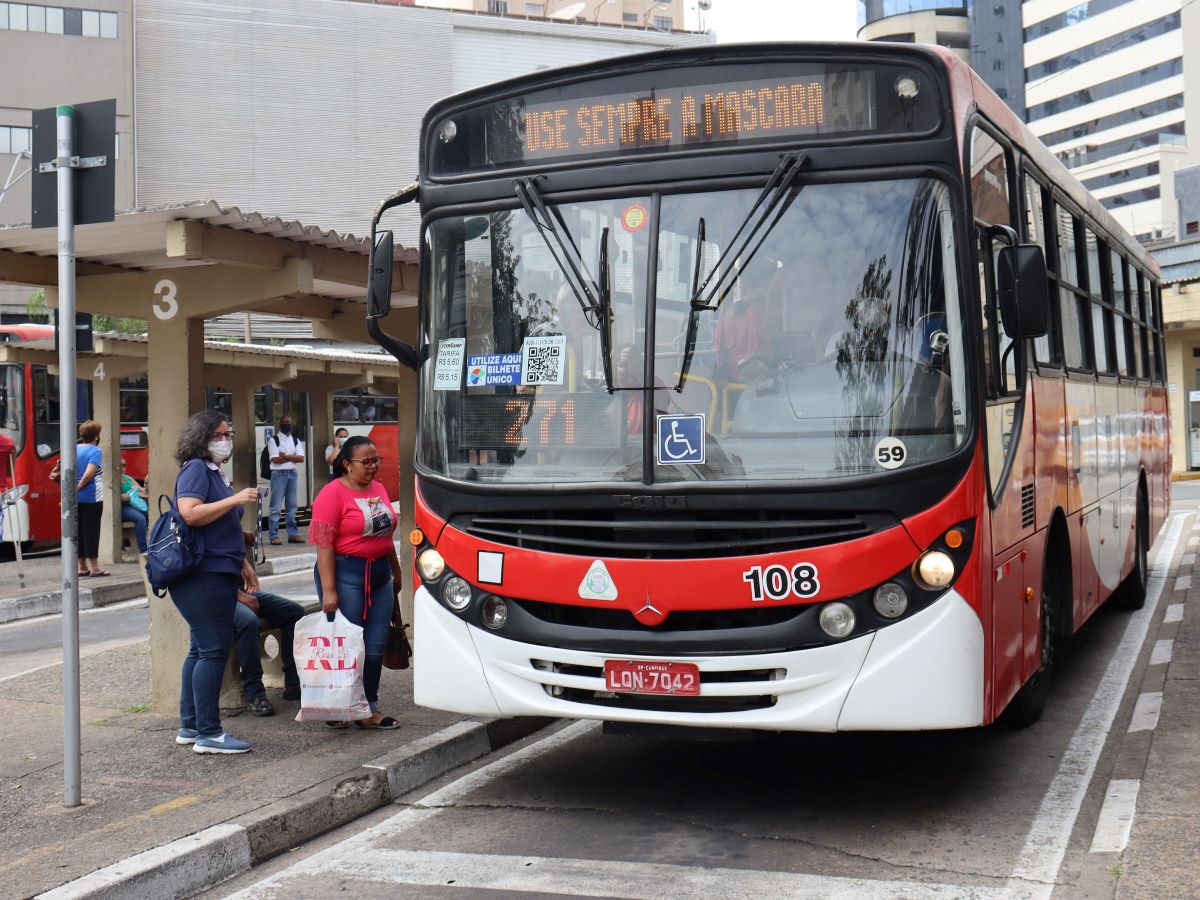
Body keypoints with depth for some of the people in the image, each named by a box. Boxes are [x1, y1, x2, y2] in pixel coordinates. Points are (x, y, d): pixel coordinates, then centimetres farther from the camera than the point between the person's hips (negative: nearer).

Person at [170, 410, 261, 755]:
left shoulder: (213, 472, 21)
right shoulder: (195, 469, -8)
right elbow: (190, 514, -23)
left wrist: (243, 564, 27)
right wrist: (236, 499, -22)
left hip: (218, 574, 10)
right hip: (203, 576, -10)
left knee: (202, 650, 13)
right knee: (213, 651, -10)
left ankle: (189, 726, 20)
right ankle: (208, 733, -7)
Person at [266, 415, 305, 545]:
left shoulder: (296, 441, 14)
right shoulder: (273, 440, -1)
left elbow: (301, 458, 1)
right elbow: (275, 459, -13)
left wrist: (286, 456, -10)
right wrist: (292, 457, -4)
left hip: (292, 473, 5)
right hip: (279, 474, -5)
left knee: (292, 506, 8)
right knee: (276, 506, -6)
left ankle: (293, 534, 13)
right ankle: (273, 536, -5)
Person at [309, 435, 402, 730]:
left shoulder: (379, 489, 12)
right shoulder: (333, 494, -10)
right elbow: (324, 544, -15)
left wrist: (396, 573, 25)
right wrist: (328, 590, -20)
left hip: (379, 575, 7)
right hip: (345, 573, -7)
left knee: (376, 646, 7)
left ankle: (370, 710, 16)